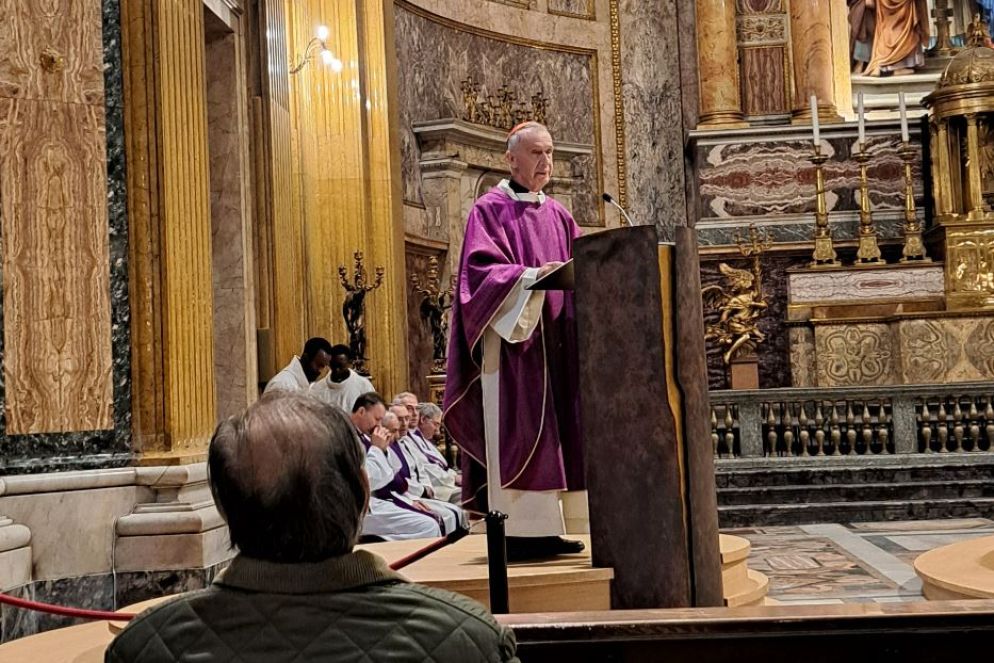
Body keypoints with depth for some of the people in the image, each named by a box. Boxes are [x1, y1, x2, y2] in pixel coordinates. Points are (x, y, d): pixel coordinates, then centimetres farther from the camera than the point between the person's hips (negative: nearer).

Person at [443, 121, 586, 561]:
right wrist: (531, 276, -26)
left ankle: (545, 528, 10)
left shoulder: (557, 215, 19)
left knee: (551, 435, 5)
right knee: (516, 434, -9)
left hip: (554, 342, 7)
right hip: (511, 338, -7)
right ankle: (517, 531, -6)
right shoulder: (490, 209, -1)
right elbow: (482, 270, -13)